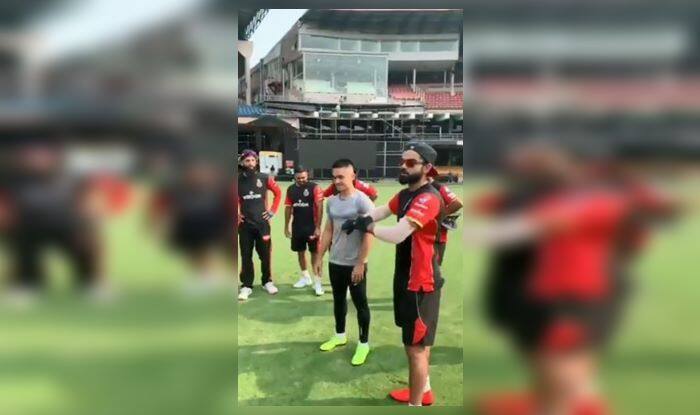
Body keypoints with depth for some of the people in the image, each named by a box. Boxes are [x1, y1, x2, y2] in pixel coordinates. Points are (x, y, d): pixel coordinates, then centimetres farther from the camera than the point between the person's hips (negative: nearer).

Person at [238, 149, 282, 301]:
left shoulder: (264, 178, -1)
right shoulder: (238, 180, -2)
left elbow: (278, 192, 10)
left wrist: (273, 210, 4)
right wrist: (236, 213, 1)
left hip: (262, 222, 0)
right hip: (244, 223, 0)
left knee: (265, 254, 7)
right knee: (246, 255, 4)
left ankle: (267, 281, 22)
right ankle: (246, 286, 10)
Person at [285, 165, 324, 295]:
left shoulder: (314, 187, -10)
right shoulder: (290, 189, 5)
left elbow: (320, 208, -13)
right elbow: (288, 208, 11)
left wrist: (318, 227, -17)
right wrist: (286, 227, 9)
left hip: (311, 226, -5)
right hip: (297, 226, 5)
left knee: (315, 253, -2)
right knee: (300, 252, 14)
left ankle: (317, 281, 3)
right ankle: (305, 277, 30)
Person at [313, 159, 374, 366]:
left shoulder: (363, 201, -15)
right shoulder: (331, 202, 5)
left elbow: (368, 235, -17)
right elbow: (328, 231, 12)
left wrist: (360, 264, -19)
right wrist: (319, 258, 9)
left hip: (355, 264, -6)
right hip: (335, 262, 6)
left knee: (360, 304, 6)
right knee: (338, 300, 20)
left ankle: (363, 343, 19)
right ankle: (340, 335, 37)